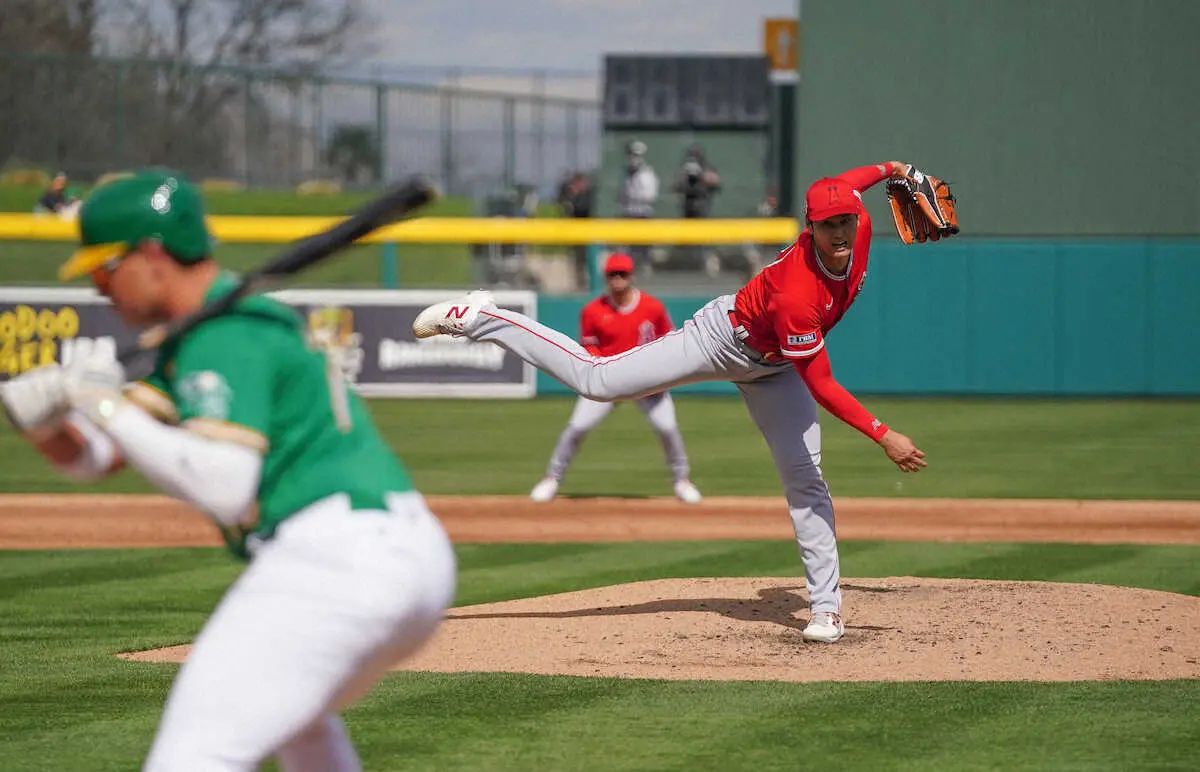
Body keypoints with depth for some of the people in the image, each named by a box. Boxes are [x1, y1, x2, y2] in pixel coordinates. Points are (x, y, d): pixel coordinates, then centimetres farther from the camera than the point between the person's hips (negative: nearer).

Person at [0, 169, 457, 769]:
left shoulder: (223, 338, -7)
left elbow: (224, 487, -19)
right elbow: (95, 457, 23)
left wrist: (110, 408, -13)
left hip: (332, 556, -11)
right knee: (288, 708, 37)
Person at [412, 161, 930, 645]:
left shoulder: (859, 226, -21)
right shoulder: (795, 295, -42)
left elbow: (843, 186, 5)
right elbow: (820, 386, -39)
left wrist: (889, 170, 24)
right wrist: (883, 436, -42)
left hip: (771, 365, 7)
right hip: (725, 339, -7)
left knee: (804, 477, 1)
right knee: (596, 378, -9)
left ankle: (826, 605, 7)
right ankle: (477, 319, 0)